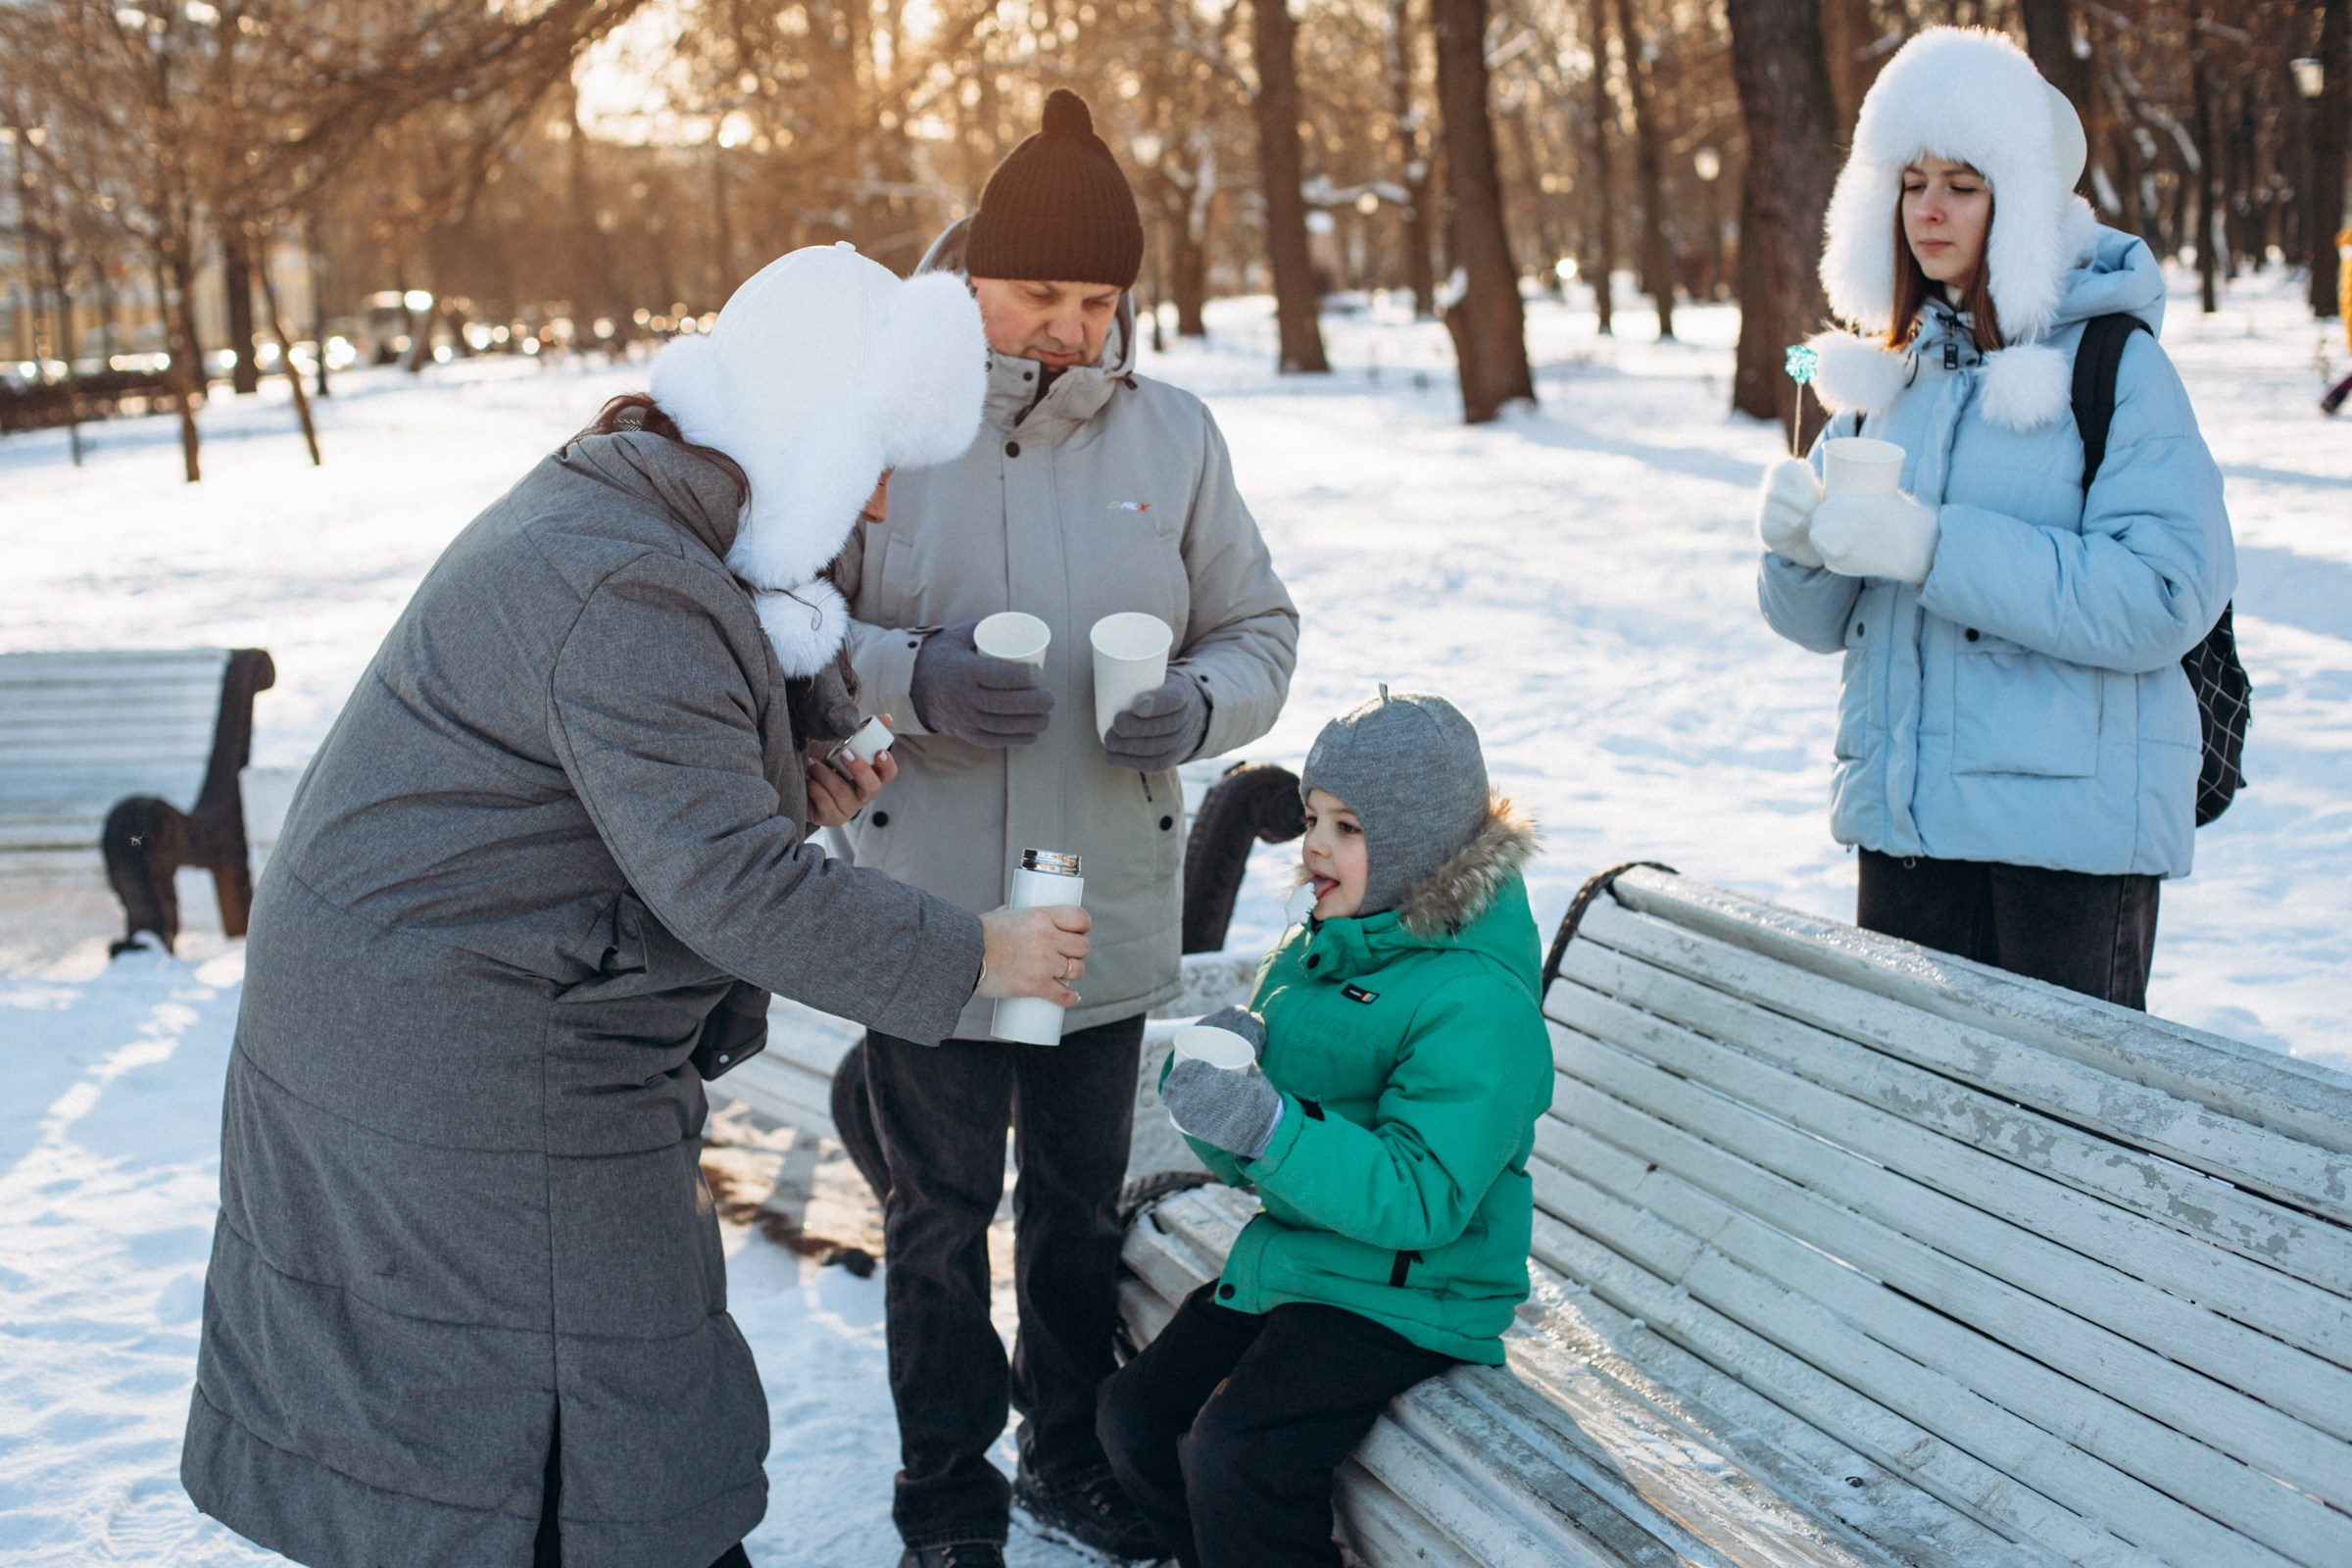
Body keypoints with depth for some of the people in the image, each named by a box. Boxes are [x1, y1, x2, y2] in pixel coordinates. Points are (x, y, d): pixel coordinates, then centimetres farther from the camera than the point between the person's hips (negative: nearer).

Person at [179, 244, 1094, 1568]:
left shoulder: (603, 505, 9)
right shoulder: (629, 599, -25)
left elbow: (661, 749, 20)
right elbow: (732, 883, -28)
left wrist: (795, 755, -2)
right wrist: (969, 958, -18)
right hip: (478, 1068, -10)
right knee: (612, 1457, 3)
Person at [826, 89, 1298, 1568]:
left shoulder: (1172, 432, 1)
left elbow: (1260, 625, 8)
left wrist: (1199, 707, -14)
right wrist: (909, 676, -22)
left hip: (1110, 906, 3)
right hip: (926, 906, -2)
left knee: (1083, 1200, 18)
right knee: (941, 1213, 10)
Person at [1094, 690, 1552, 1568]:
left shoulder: (1478, 1001, -19)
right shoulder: (1313, 952, 7)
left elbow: (1424, 1197, -26)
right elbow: (1249, 1162, 9)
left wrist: (1268, 1130, -37)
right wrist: (1211, 1080, -14)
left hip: (1409, 1294, -8)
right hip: (1288, 1260, 8)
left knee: (1235, 1454, -24)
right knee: (1135, 1419, 1)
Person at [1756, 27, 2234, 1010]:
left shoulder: (2118, 364, -6)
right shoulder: (1891, 372, 12)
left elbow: (2167, 597, -19)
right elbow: (1824, 622, 12)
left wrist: (1935, 548, -23)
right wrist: (1796, 546, -10)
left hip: (2072, 822, -5)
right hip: (1904, 811, 5)